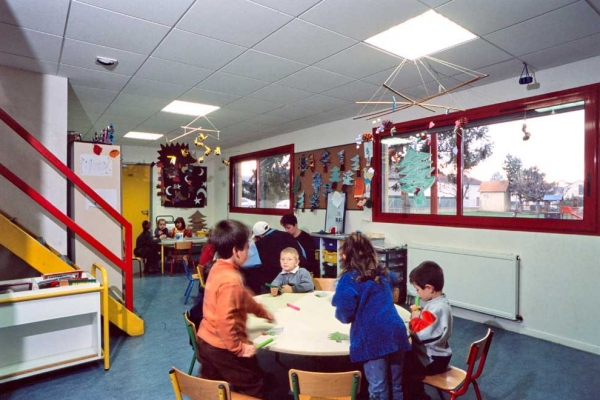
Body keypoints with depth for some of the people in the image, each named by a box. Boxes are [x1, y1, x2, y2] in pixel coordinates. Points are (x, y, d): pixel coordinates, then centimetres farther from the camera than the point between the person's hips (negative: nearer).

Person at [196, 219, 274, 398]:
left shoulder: (219, 268, 0)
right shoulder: (230, 280, -31)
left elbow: (243, 298, 14)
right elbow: (224, 321, -33)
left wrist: (262, 312, 23)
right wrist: (239, 348, -22)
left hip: (206, 341, 9)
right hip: (222, 348, -9)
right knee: (253, 386, 14)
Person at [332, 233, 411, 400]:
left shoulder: (349, 279, -5)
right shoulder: (383, 273, 16)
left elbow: (345, 315, -9)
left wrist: (339, 312, 11)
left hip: (373, 338, -6)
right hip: (396, 332, 6)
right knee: (397, 385, 19)